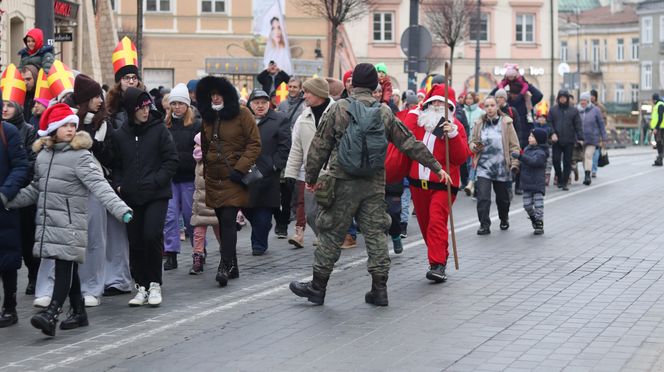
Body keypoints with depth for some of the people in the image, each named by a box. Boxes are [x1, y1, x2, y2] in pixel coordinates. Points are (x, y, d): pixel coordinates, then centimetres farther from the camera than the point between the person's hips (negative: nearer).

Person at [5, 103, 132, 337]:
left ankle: (51, 315, -20)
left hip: (70, 221, -6)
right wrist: (8, 201, 19)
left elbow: (99, 186, -17)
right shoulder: (43, 155, 11)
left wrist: (120, 209, -29)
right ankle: (78, 312, 22)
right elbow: (36, 189, 22)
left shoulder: (80, 156, -7)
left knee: (65, 267, -10)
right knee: (67, 268, 12)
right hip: (48, 220, 6)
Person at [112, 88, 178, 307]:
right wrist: (118, 185, -2)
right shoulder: (120, 135, 4)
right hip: (130, 197, 3)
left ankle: (155, 285, 1)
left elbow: (172, 160, -2)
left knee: (152, 236, -15)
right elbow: (116, 165, 13)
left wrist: (156, 180, -12)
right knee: (135, 242, 4)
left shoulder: (159, 129, -2)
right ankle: (142, 287, 16)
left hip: (156, 195, -3)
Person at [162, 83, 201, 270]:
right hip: (169, 178, 3)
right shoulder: (165, 126, 7)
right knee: (169, 216, -2)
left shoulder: (196, 125, -3)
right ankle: (171, 254, 2)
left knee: (190, 215, 6)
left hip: (189, 177, -3)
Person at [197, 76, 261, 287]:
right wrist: (205, 169, 15)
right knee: (223, 222, 9)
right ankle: (232, 267, 18)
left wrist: (240, 168, -14)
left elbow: (255, 144, -7)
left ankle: (225, 267, -18)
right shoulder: (207, 118, 13)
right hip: (213, 179, 6)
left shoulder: (242, 115, -3)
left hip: (234, 179, -6)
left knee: (228, 220, -15)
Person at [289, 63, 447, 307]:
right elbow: (410, 144, 8)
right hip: (374, 185, 3)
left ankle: (318, 287, 13)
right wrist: (435, 167, 16)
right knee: (375, 234, 9)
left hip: (343, 183, -3)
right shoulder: (385, 113, 4)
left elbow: (320, 146, -3)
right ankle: (379, 288, 10)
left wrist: (311, 177, 7)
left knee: (331, 233, 5)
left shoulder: (338, 109, -5)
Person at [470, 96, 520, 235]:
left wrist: (514, 162, -9)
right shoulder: (479, 124, 3)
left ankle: (504, 219, 39)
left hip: (502, 166, 0)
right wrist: (475, 147, -12)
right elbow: (472, 142, 11)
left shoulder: (506, 123, -3)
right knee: (483, 197, -13)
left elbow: (514, 145, -1)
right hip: (484, 166, 0)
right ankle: (484, 225, -9)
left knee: (502, 197, 15)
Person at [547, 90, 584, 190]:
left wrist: (580, 138, -5)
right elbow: (549, 123, 6)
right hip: (557, 141, 0)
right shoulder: (553, 110, 7)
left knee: (567, 162, 0)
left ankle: (564, 183, 7)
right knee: (556, 160, -5)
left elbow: (578, 125, 3)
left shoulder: (573, 110, 5)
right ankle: (559, 179, 16)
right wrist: (552, 133, -10)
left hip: (569, 141, 0)